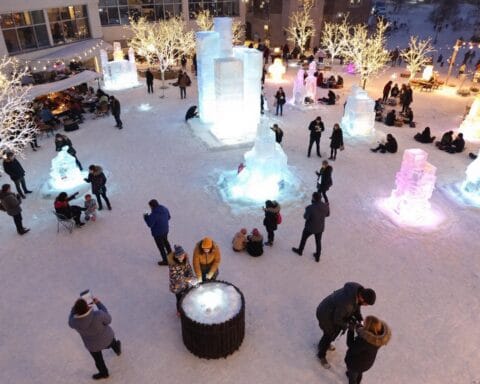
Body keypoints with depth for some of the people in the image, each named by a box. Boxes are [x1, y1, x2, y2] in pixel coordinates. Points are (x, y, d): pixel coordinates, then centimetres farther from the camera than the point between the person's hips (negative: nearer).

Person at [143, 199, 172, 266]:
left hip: (157, 233, -7)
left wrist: (146, 217, -10)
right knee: (165, 241, 31)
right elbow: (168, 217, 6)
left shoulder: (154, 214, -31)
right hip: (165, 230, 7)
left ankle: (165, 261, 28)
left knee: (161, 247, 13)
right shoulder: (165, 209, -8)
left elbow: (150, 224, -23)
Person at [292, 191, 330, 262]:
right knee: (318, 241, 24)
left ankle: (300, 251, 49)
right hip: (320, 227, 4)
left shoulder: (310, 208, -34)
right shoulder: (325, 206, -19)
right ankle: (317, 257, 42)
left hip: (310, 228, -3)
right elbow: (327, 214, -1)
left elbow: (305, 217, -18)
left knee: (304, 238, 25)